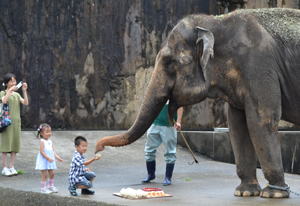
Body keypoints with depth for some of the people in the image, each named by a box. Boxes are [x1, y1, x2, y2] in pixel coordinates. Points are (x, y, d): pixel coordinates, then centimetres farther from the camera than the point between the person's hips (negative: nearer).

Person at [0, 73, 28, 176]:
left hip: (16, 121, 5)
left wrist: (24, 91, -8)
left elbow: (25, 103, 1)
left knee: (15, 144, 4)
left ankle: (12, 167, 11)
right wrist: (10, 90, -23)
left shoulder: (17, 94, 15)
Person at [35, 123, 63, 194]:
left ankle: (51, 186, 25)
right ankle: (43, 188, 3)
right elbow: (41, 152, -18)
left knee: (51, 173, 11)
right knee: (44, 174, -4)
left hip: (50, 160, 7)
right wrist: (48, 158, -23)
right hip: (43, 161, -7)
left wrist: (57, 157, 3)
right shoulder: (42, 141, -12)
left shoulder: (50, 142, 11)